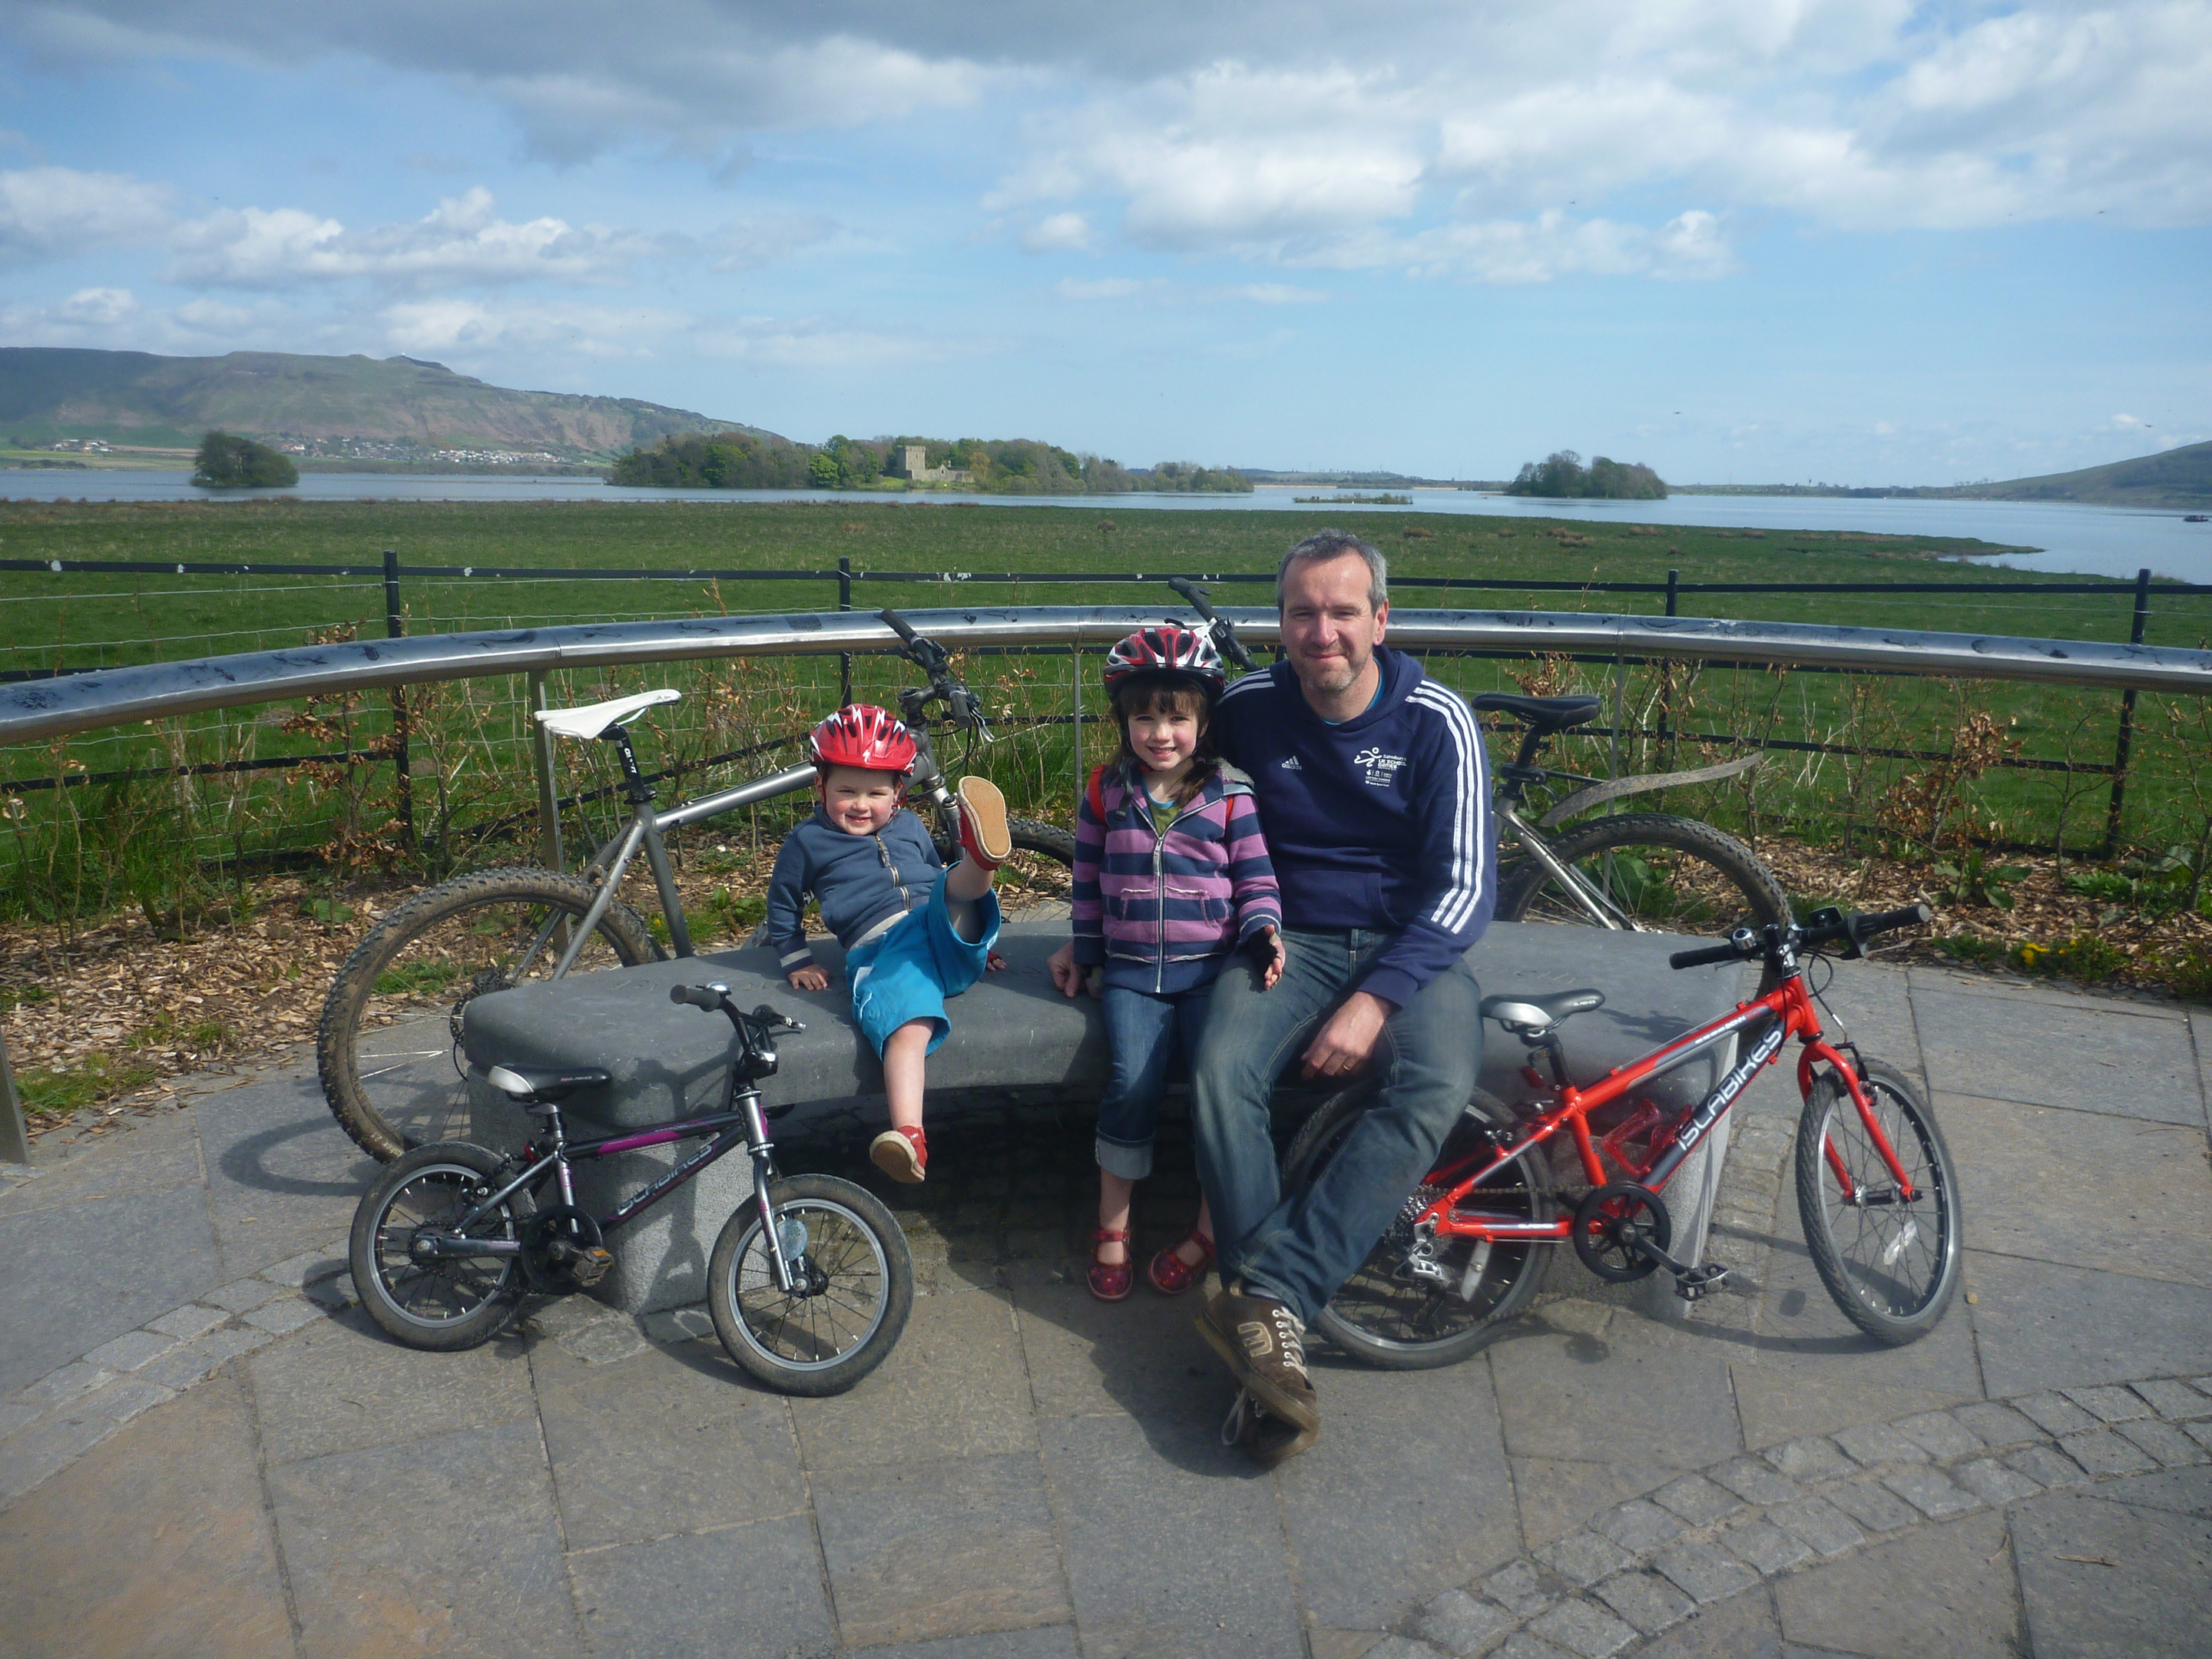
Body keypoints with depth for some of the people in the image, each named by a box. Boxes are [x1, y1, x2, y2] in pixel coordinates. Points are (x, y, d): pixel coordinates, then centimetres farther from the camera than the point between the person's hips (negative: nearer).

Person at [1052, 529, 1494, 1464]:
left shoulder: (1436, 721, -6)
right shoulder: (1247, 712, 1)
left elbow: (1466, 886, -10)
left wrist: (1374, 1000, -22)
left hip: (1410, 949, -1)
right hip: (1291, 941, 2)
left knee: (1436, 1087, -33)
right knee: (1221, 1070, -30)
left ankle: (1264, 1298, -33)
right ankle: (1273, 1322, -24)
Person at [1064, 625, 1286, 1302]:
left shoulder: (1229, 796, 2)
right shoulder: (1105, 793, 8)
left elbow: (1255, 877, 5)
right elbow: (1089, 884, 15)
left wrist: (1263, 930, -13)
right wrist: (1089, 958, 15)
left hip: (1211, 966, -1)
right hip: (1131, 971, 1)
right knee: (1132, 1082, -19)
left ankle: (1210, 1228, 1)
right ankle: (1112, 1226, 2)